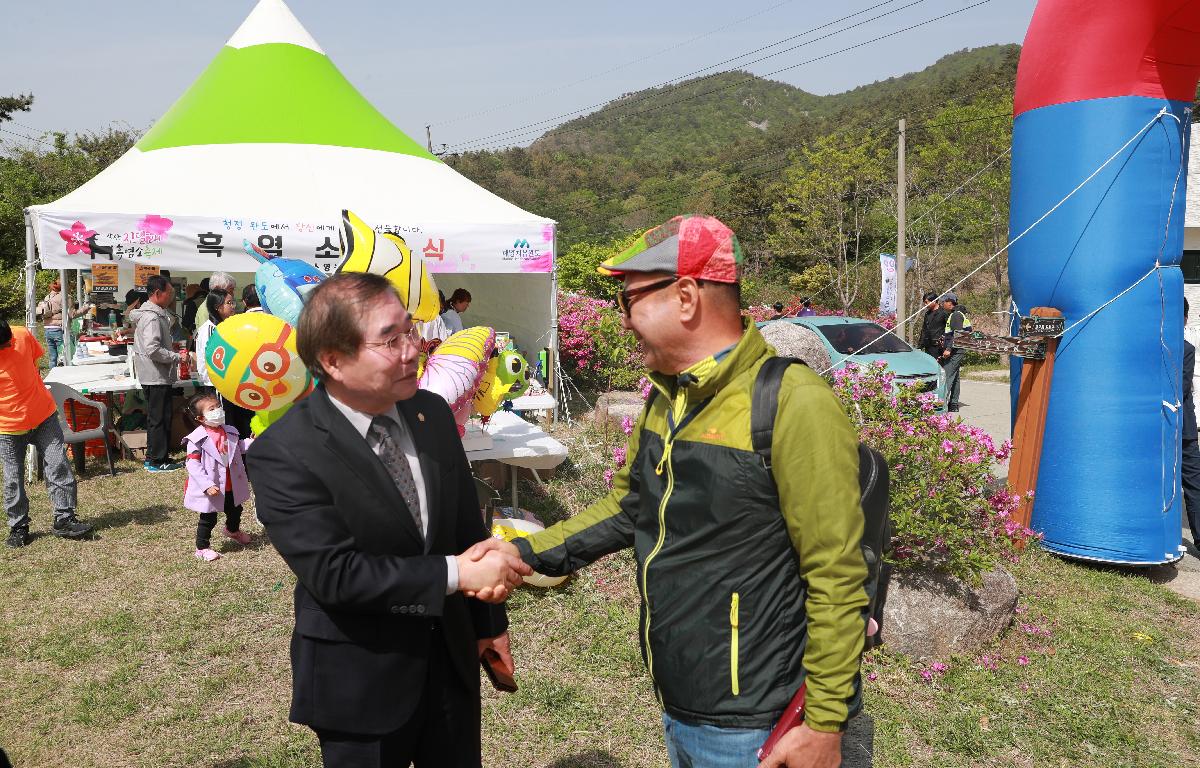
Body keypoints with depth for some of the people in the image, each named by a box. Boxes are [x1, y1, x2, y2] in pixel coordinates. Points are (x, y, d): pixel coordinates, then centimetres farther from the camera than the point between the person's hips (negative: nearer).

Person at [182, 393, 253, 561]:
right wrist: (207, 485, -28)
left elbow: (239, 446, 16)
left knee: (235, 510, 27)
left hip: (231, 486, 7)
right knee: (208, 519, 6)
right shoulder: (197, 439, -19)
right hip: (212, 489, -6)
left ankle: (233, 530, 57)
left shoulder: (230, 432, 0)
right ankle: (202, 548, 24)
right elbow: (193, 465, -21)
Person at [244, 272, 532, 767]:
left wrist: (490, 621, 11)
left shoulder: (433, 412, -3)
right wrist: (456, 573, -24)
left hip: (451, 657, 5)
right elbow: (335, 573, -25)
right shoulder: (282, 454, -20)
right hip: (360, 680, -5)